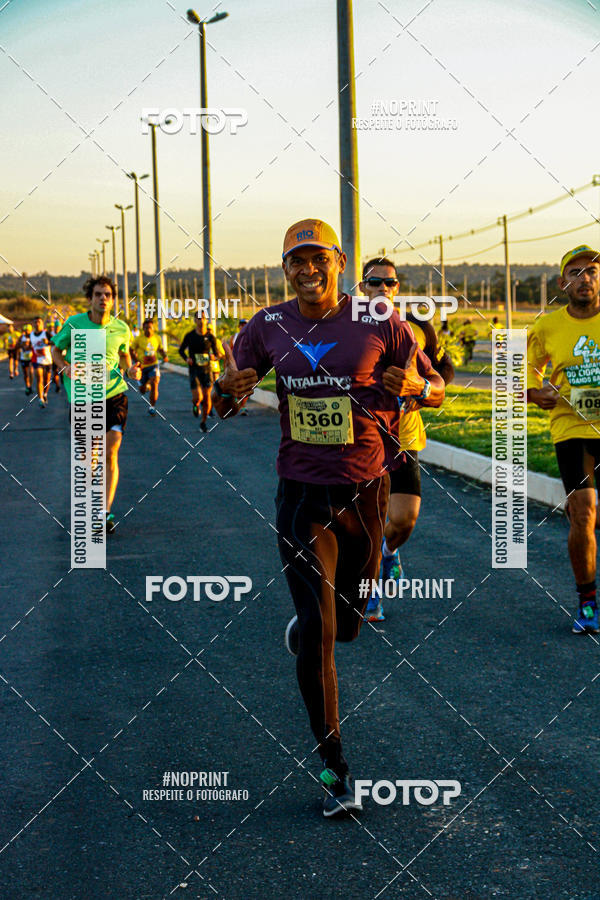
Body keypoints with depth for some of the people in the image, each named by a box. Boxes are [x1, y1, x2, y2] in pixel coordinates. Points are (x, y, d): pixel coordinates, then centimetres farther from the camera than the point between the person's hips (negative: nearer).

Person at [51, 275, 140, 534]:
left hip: (114, 395, 0)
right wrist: (66, 367, -12)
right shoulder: (74, 324, -6)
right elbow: (56, 350, 8)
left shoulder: (121, 328, -1)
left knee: (110, 454, -10)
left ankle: (106, 512, -8)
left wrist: (131, 369, -3)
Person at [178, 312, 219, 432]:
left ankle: (203, 422, 17)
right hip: (194, 369, -1)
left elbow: (216, 353, 10)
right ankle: (196, 405, 24)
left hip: (206, 369, 1)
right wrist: (186, 359, -8)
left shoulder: (211, 337, 0)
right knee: (197, 398, -14)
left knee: (207, 397, -2)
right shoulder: (190, 336, -1)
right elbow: (181, 350, 11)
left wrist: (214, 356, -13)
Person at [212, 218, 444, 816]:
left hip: (364, 490, 0)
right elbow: (224, 401, 11)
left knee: (347, 623, 14)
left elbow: (437, 388, 4)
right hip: (301, 493, 0)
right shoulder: (268, 328, 1)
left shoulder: (379, 324, -5)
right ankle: (334, 770, 7)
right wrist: (230, 390, -13)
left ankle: (307, 627, 52)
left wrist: (414, 386, -20)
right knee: (317, 636, -5)